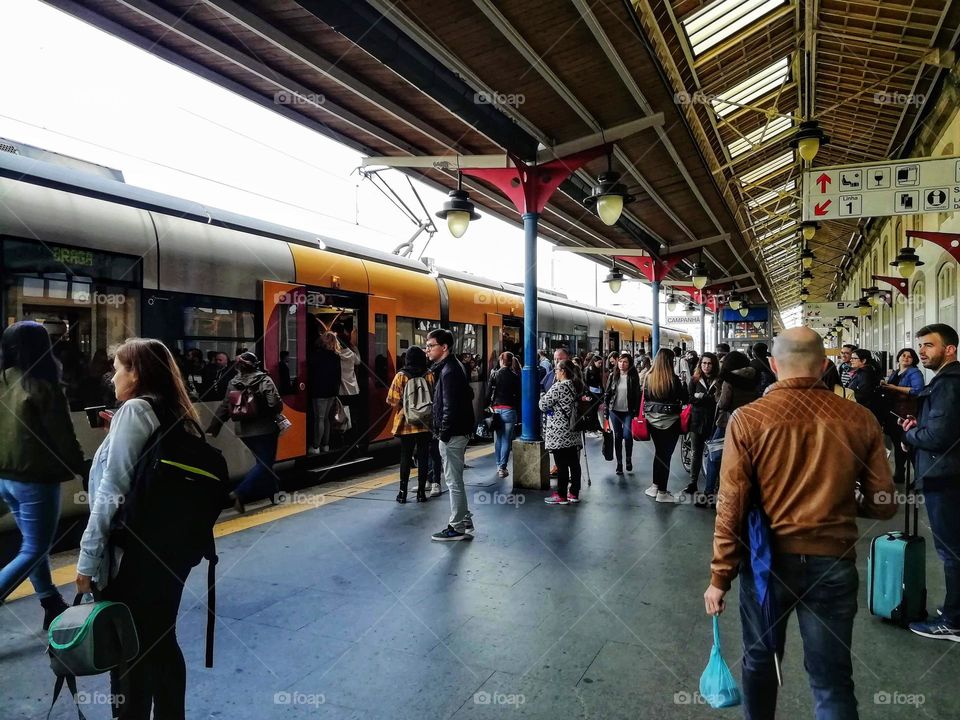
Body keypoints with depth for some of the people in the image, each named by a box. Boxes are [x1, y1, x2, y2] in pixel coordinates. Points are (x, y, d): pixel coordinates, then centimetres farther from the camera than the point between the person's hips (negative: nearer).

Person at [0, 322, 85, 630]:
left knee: (32, 543, 19)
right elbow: (64, 440, -15)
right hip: (35, 479, -7)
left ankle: (52, 606, 29)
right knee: (34, 550, 5)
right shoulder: (44, 388, -18)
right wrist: (83, 468, -1)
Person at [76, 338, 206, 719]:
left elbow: (112, 492, -16)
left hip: (136, 551, -8)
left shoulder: (135, 410, -12)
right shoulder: (176, 412, 10)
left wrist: (89, 557, -12)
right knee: (160, 641, 17)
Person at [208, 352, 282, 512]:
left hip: (245, 431, 5)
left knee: (262, 462, 19)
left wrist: (214, 427, 14)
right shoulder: (264, 380, -9)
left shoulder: (233, 383, 3)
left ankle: (274, 492, 24)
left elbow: (224, 408, 6)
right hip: (265, 429, -5)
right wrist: (274, 415, 6)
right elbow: (276, 404, -16)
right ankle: (240, 493, -17)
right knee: (264, 464, -2)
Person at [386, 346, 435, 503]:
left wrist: (404, 404, 9)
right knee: (423, 457, 7)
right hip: (425, 424, 1)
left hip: (406, 424, 0)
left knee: (405, 457, 8)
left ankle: (403, 492, 12)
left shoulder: (401, 376, -7)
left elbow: (392, 401, -9)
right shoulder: (429, 375, -5)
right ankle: (421, 492, 10)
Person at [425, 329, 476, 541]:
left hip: (452, 435, -10)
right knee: (454, 480, 17)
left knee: (454, 481, 0)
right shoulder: (450, 366, 13)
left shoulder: (449, 371, -18)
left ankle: (458, 528, 10)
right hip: (455, 433, 10)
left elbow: (451, 407, -23)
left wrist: (444, 433, -17)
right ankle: (465, 522, 26)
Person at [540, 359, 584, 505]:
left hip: (559, 434, -8)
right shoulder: (577, 386, 10)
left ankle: (561, 496, 5)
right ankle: (574, 493, 17)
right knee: (574, 463, 10)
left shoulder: (558, 387, -16)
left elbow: (544, 405, -13)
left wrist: (542, 396, 7)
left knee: (561, 465, -1)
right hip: (573, 433, 8)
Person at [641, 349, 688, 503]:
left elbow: (645, 398, 4)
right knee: (666, 454, 2)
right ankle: (662, 492, 7)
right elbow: (684, 398, -7)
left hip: (653, 420, 5)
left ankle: (655, 486, 27)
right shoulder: (673, 379, -15)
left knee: (658, 452, 19)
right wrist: (684, 385, 8)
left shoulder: (648, 378, -3)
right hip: (670, 421, -5)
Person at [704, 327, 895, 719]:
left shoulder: (748, 419, -13)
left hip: (768, 558, 0)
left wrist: (720, 576, -3)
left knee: (760, 659, 21)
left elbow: (731, 506, -13)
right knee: (833, 678, 11)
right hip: (832, 561, 1)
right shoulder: (861, 419, -7)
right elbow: (883, 505, 0)